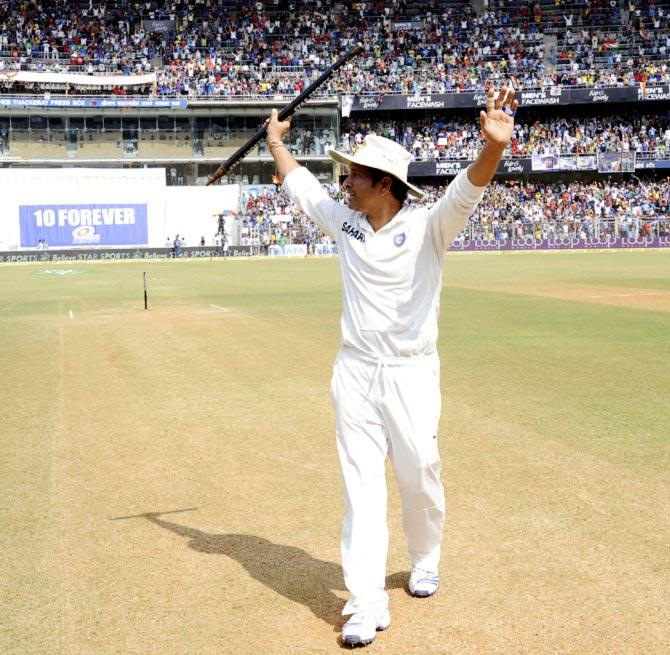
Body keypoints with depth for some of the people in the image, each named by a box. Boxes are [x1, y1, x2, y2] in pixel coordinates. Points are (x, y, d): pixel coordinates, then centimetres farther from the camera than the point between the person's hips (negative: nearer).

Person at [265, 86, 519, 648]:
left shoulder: (427, 227, -11)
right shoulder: (346, 222, 4)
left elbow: (468, 189, -30)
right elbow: (300, 183, 20)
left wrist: (493, 146, -49)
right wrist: (276, 142, 31)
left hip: (412, 374, -3)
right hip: (354, 374, 3)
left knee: (420, 477, 10)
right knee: (361, 489, 0)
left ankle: (425, 563, 38)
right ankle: (367, 606, 1)